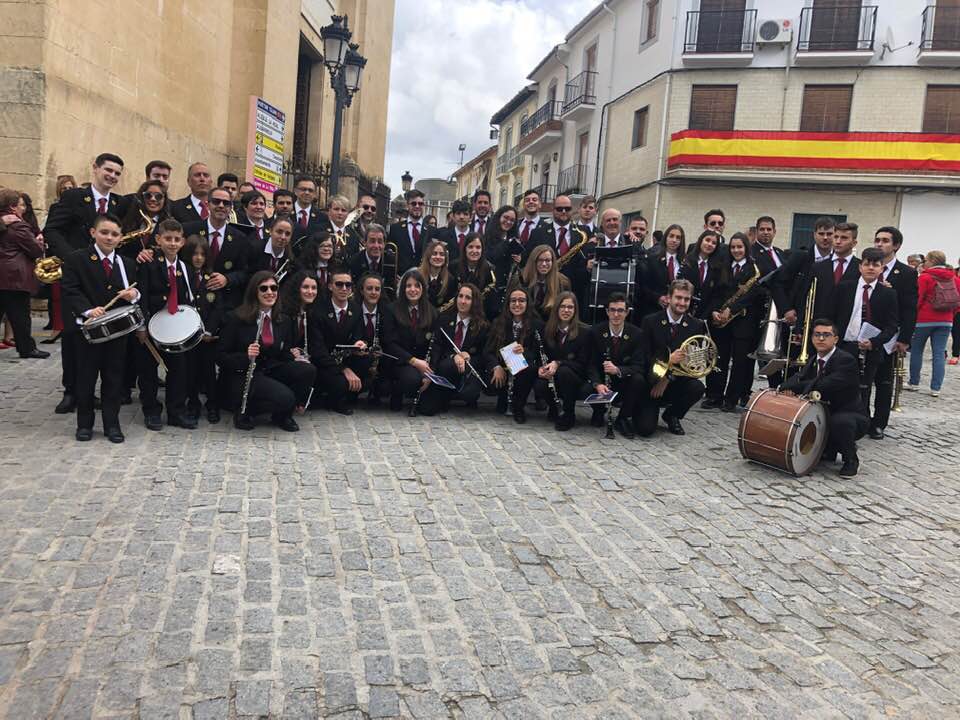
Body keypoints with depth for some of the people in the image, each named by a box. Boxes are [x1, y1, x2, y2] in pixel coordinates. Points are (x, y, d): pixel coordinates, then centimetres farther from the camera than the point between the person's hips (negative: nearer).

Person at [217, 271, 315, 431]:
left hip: (271, 372, 6)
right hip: (241, 376, -6)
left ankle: (282, 415, 0)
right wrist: (246, 356, -26)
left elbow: (286, 356, 14)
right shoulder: (235, 318, -7)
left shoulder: (285, 320, 8)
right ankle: (243, 411, -2)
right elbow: (221, 357, -7)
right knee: (285, 397, -30)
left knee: (307, 370, -20)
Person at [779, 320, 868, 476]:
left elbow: (825, 386, -34)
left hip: (851, 415, -8)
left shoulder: (846, 360, -21)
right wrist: (788, 387, -28)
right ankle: (827, 450, 17)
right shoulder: (814, 360, 6)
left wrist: (793, 387, -29)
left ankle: (851, 459, -8)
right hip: (824, 413, 8)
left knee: (839, 422, -38)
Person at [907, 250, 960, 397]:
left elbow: (918, 299, -12)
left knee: (916, 350, 10)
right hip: (945, 321, 4)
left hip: (924, 320, -4)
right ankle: (936, 388, 2)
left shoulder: (924, 277, -9)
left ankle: (914, 383, 16)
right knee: (939, 353, 4)